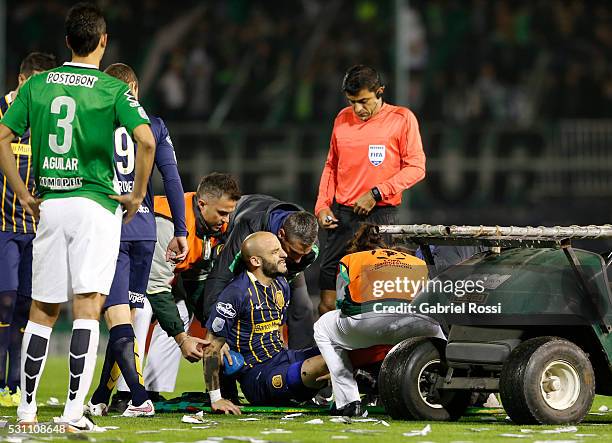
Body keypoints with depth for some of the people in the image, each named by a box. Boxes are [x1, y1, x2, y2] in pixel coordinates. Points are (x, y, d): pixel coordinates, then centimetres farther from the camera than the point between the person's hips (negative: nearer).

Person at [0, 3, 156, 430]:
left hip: (48, 205, 3)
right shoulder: (114, 89, -5)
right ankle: (74, 410, -12)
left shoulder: (37, 85, 6)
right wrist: (138, 194, -5)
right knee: (87, 308, -5)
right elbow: (146, 140, -17)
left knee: (42, 311, 12)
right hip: (96, 205, -3)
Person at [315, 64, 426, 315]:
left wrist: (376, 193, -12)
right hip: (342, 215, 4)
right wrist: (322, 205, 8)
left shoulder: (402, 119, -3)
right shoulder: (343, 119, 12)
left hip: (380, 216, -4)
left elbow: (416, 168, -5)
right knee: (328, 305, 0)